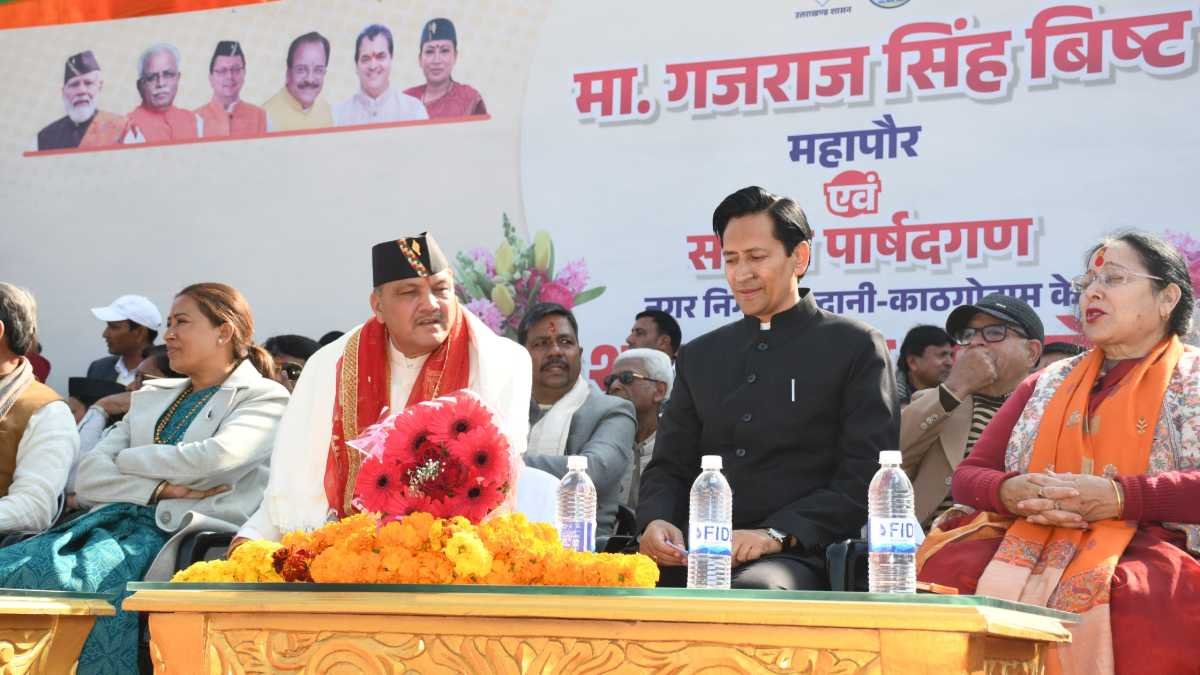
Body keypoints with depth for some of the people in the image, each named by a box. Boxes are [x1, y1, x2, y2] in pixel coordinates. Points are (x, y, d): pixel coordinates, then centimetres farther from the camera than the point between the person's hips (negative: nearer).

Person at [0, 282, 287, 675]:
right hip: (114, 521, 6)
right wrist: (160, 488, -5)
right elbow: (88, 476, 14)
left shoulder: (264, 398, 9)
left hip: (174, 532, -6)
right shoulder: (151, 396, 27)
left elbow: (218, 455, -11)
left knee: (67, 580, -34)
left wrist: (127, 460, 4)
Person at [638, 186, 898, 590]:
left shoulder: (856, 348, 6)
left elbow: (865, 477, -3)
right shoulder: (699, 357, 21)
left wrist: (776, 535, -15)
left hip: (799, 557, -5)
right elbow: (668, 467, 20)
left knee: (750, 592, -39)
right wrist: (657, 520, -4)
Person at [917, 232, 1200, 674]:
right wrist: (1010, 493, -5)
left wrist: (1119, 497, -19)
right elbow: (968, 475, 19)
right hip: (1031, 541, 4)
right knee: (943, 574, -28)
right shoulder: (1048, 383, 26)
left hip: (1147, 548, -4)